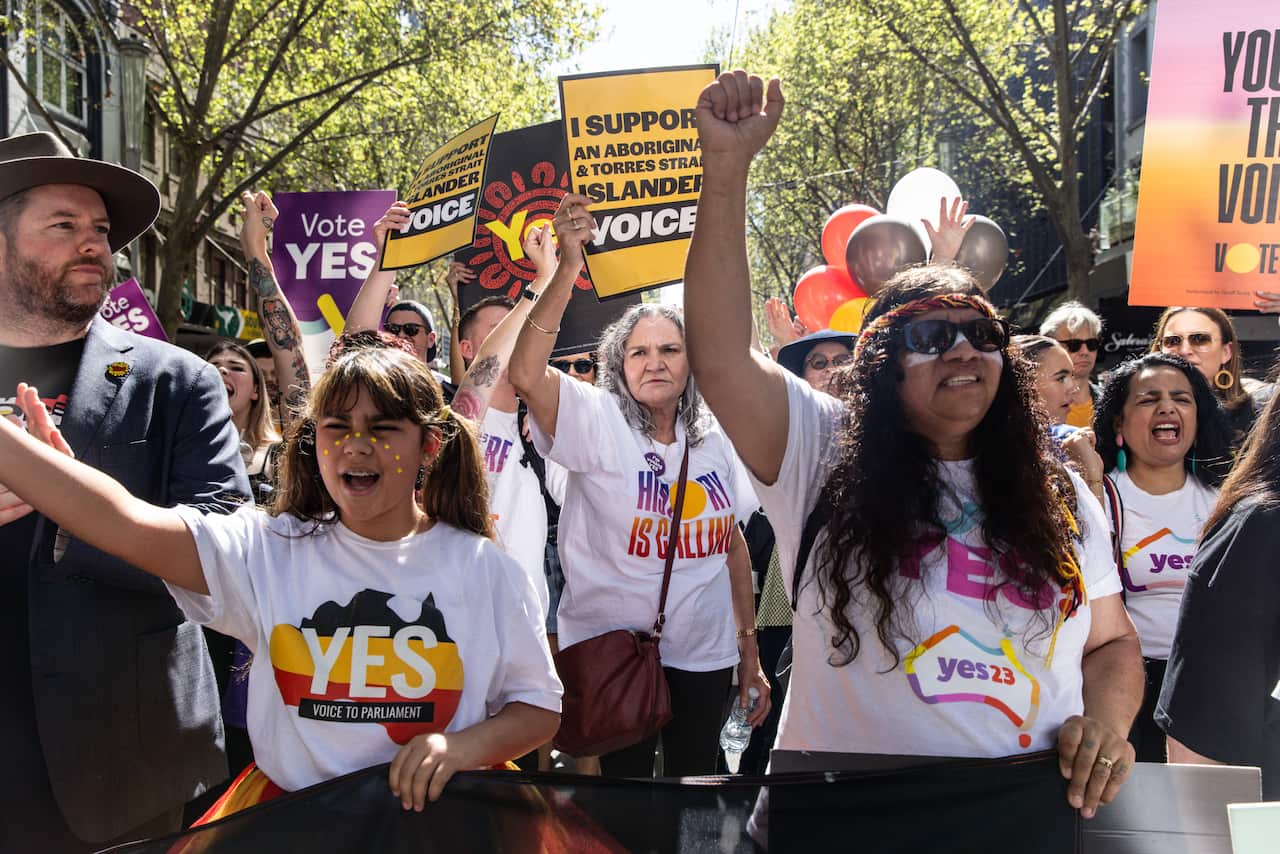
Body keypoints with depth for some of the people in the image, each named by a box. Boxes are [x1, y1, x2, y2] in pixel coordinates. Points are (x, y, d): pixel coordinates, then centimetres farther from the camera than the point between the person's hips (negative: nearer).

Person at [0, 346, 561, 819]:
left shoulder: (484, 568, -1)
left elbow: (540, 710, 5)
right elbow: (121, 521, -14)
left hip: (435, 816, 0)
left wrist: (463, 744, -14)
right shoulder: (269, 551, -1)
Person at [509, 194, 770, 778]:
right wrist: (569, 268, -34)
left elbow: (734, 547, 11)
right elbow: (525, 374, -28)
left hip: (703, 657, 4)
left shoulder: (714, 443, 4)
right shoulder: (596, 422, -9)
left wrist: (750, 653, 12)